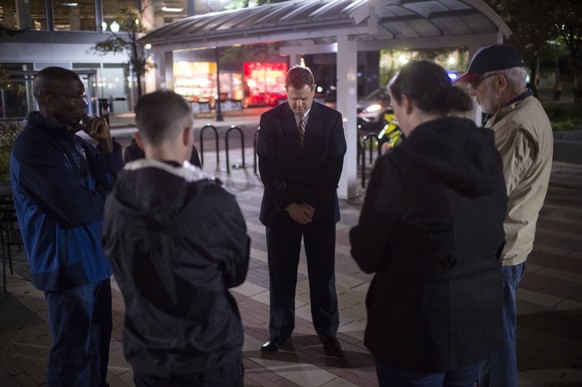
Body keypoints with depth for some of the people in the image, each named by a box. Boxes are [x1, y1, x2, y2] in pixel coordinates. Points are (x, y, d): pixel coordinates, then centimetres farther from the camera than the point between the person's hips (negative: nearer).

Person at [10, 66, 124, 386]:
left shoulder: (71, 139, 7)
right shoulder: (34, 148, -20)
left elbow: (117, 184, 7)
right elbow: (81, 209, -26)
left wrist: (107, 147, -8)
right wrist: (107, 197, -6)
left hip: (93, 256, 9)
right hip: (68, 264, -9)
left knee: (97, 338, 22)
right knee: (75, 351, 4)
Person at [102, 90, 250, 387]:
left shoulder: (116, 201, -13)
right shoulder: (216, 202, -24)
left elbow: (124, 274, 2)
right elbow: (236, 274, -7)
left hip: (145, 353, 3)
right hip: (211, 354, -3)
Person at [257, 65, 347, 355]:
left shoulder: (331, 119, -1)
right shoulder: (270, 120, -2)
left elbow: (334, 167, -4)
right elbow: (267, 169, -5)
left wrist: (313, 205, -11)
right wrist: (290, 206, -12)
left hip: (320, 209, 0)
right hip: (281, 208, 0)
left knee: (323, 274, 7)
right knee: (281, 274, 7)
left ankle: (327, 332, 21)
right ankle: (280, 332, 21)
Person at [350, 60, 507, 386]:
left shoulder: (399, 164, -22)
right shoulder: (488, 154, -2)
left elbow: (367, 255, -13)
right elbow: (493, 240, 10)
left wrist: (359, 237, 7)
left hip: (416, 330, -6)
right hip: (479, 322, 6)